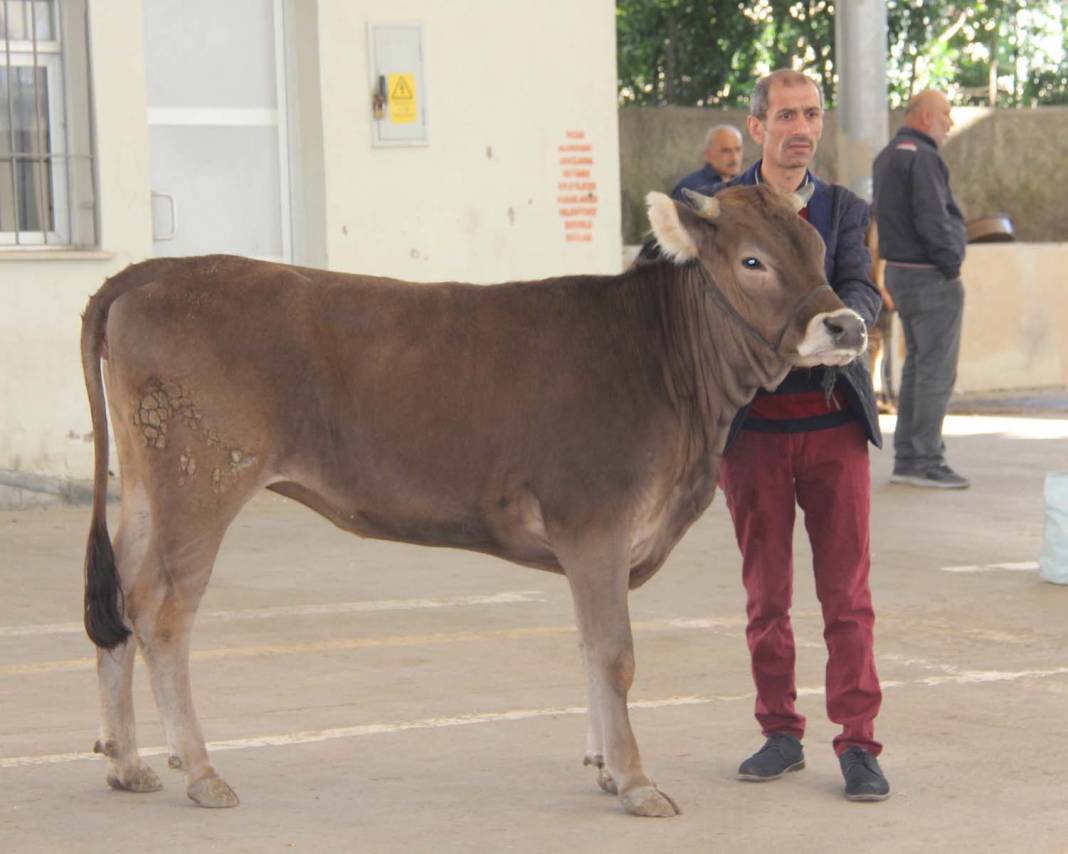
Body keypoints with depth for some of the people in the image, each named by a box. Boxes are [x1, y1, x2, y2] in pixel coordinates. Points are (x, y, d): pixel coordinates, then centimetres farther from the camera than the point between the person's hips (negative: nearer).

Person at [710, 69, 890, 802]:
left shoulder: (845, 210, 8)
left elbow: (863, 292, -7)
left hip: (833, 419, 0)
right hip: (752, 424, 0)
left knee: (847, 591, -2)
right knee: (766, 592, 7)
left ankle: (858, 742, 2)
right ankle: (781, 734, 18)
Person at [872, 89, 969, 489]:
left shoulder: (886, 157, 15)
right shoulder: (922, 157, -16)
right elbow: (932, 220, -22)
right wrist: (951, 264, -10)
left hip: (900, 274, 10)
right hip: (931, 277, -10)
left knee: (917, 365, 14)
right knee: (937, 370, -6)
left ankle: (906, 458, 16)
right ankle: (926, 460, -6)